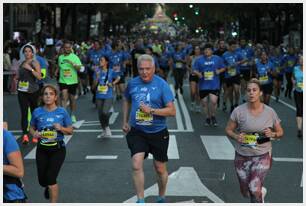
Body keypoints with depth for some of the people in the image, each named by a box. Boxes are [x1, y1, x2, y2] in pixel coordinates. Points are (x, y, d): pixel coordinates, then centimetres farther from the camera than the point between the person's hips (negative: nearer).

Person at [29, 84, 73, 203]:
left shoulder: (62, 112, -6)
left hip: (58, 149, -2)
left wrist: (61, 128, -19)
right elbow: (31, 128, 10)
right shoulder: (37, 112, -3)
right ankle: (49, 187, 48)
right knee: (42, 180, 10)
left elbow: (70, 130, 1)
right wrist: (34, 133, -12)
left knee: (50, 178, -13)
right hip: (42, 149, 3)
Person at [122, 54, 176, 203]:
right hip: (137, 132, 2)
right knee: (136, 165, -16)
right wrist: (125, 121, 14)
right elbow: (127, 101, 20)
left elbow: (172, 111, -13)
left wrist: (151, 110, -23)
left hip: (158, 133, -1)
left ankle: (161, 198, 36)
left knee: (160, 169, 12)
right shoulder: (132, 83, -1)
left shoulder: (162, 84, -11)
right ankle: (140, 201, -5)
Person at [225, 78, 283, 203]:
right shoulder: (239, 111, -10)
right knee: (246, 193, 16)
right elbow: (228, 130, 1)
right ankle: (261, 191, 51)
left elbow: (280, 132, 6)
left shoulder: (270, 112, -6)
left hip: (262, 156, -1)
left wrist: (272, 134, -16)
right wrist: (236, 136, -20)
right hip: (242, 156, 2)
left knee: (254, 190, -20)